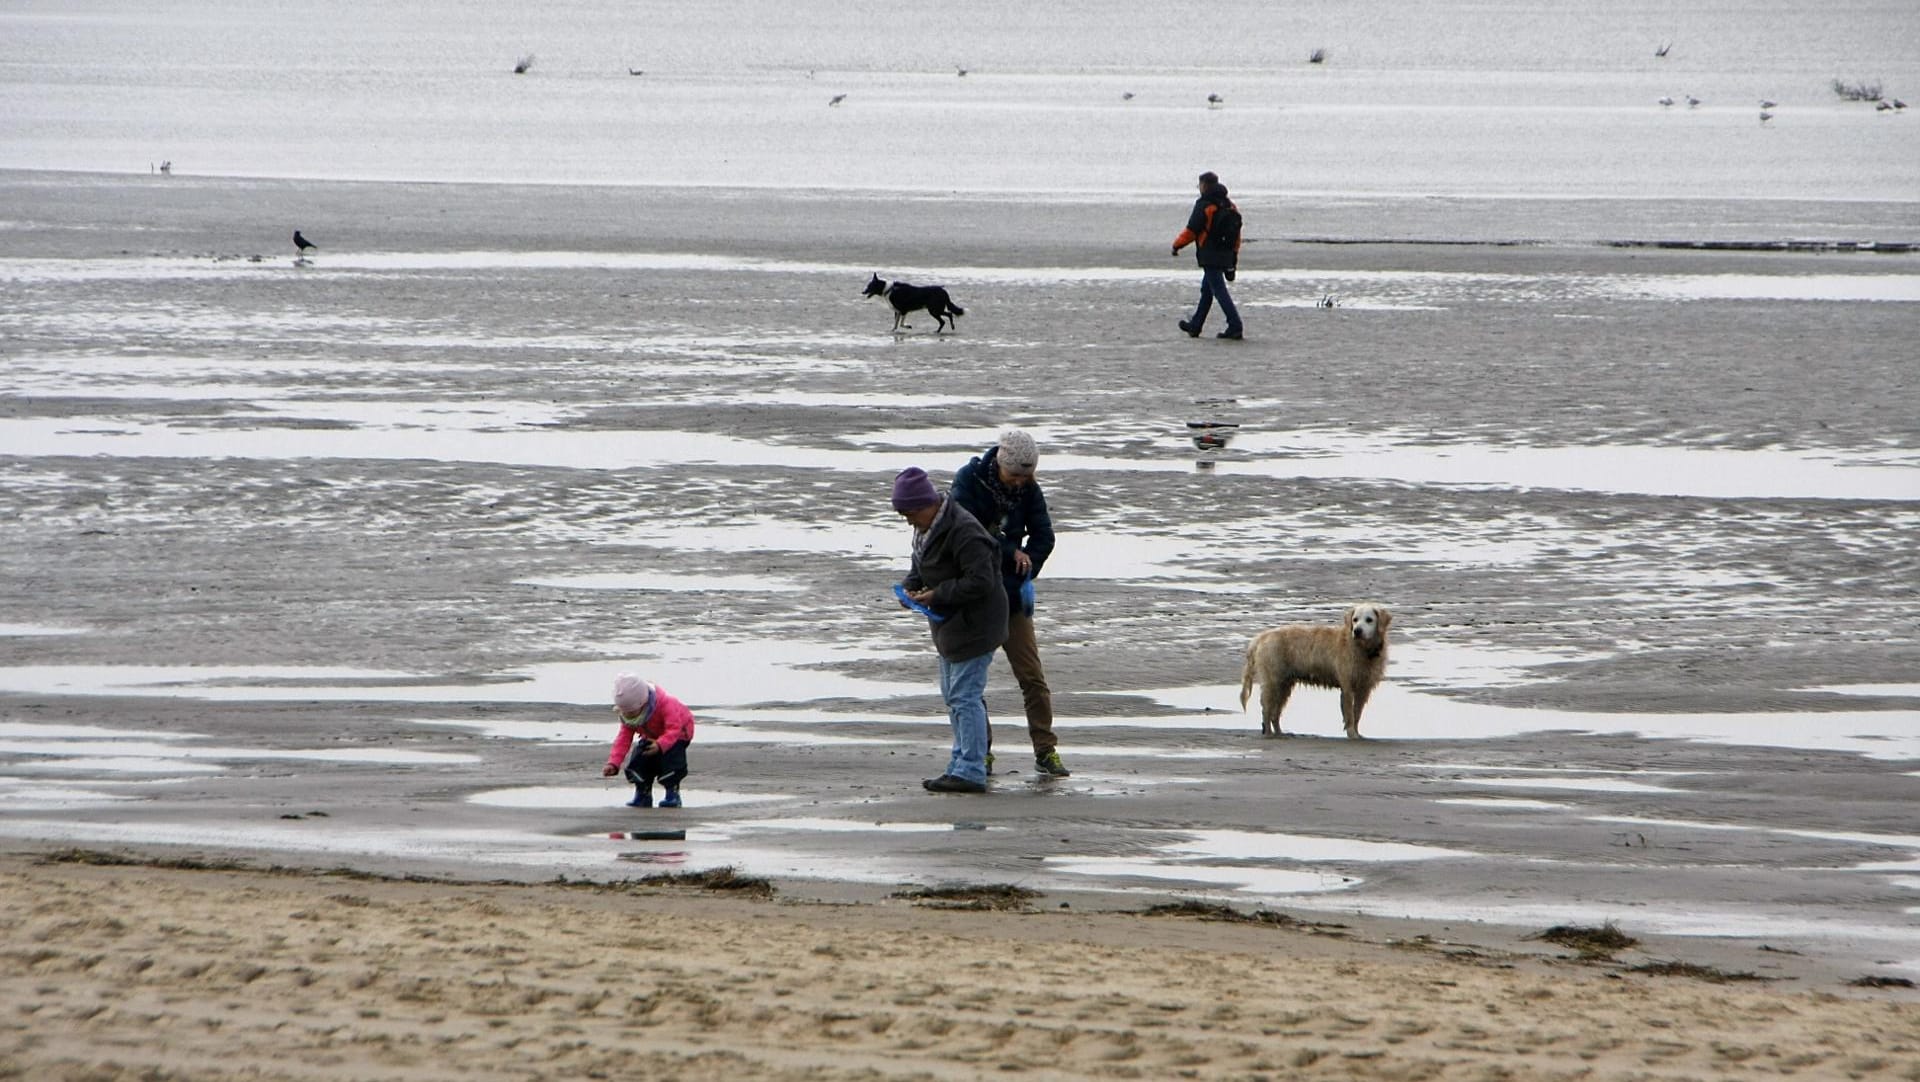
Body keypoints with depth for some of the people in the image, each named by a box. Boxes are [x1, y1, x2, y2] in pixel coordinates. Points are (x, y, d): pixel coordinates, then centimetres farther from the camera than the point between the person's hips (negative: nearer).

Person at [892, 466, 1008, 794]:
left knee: (964, 696, -10)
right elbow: (920, 566, 22)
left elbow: (980, 581, -26)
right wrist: (909, 587, 1)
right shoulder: (927, 527, 8)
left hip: (973, 625, -11)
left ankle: (970, 772, -9)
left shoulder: (963, 532, -23)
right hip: (949, 624, 11)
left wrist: (937, 595, -23)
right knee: (952, 695, 15)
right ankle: (963, 764, 23)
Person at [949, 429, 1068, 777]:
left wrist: (1021, 577, -14)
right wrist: (1011, 553, -17)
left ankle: (1046, 749, -2)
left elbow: (1044, 536, -3)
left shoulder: (1028, 489, -1)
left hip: (1010, 595, 2)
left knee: (1032, 675, -4)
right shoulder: (968, 481, -10)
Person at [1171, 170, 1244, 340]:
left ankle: (1235, 326, -15)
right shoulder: (1230, 206, 11)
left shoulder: (1204, 206, -13)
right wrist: (1233, 257, 19)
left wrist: (1177, 245, 4)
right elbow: (1237, 235, 14)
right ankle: (1195, 326, 29)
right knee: (1206, 290, 19)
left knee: (1219, 291, -8)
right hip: (1226, 256, 8)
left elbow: (1191, 230, -12)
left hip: (1210, 256, -8)